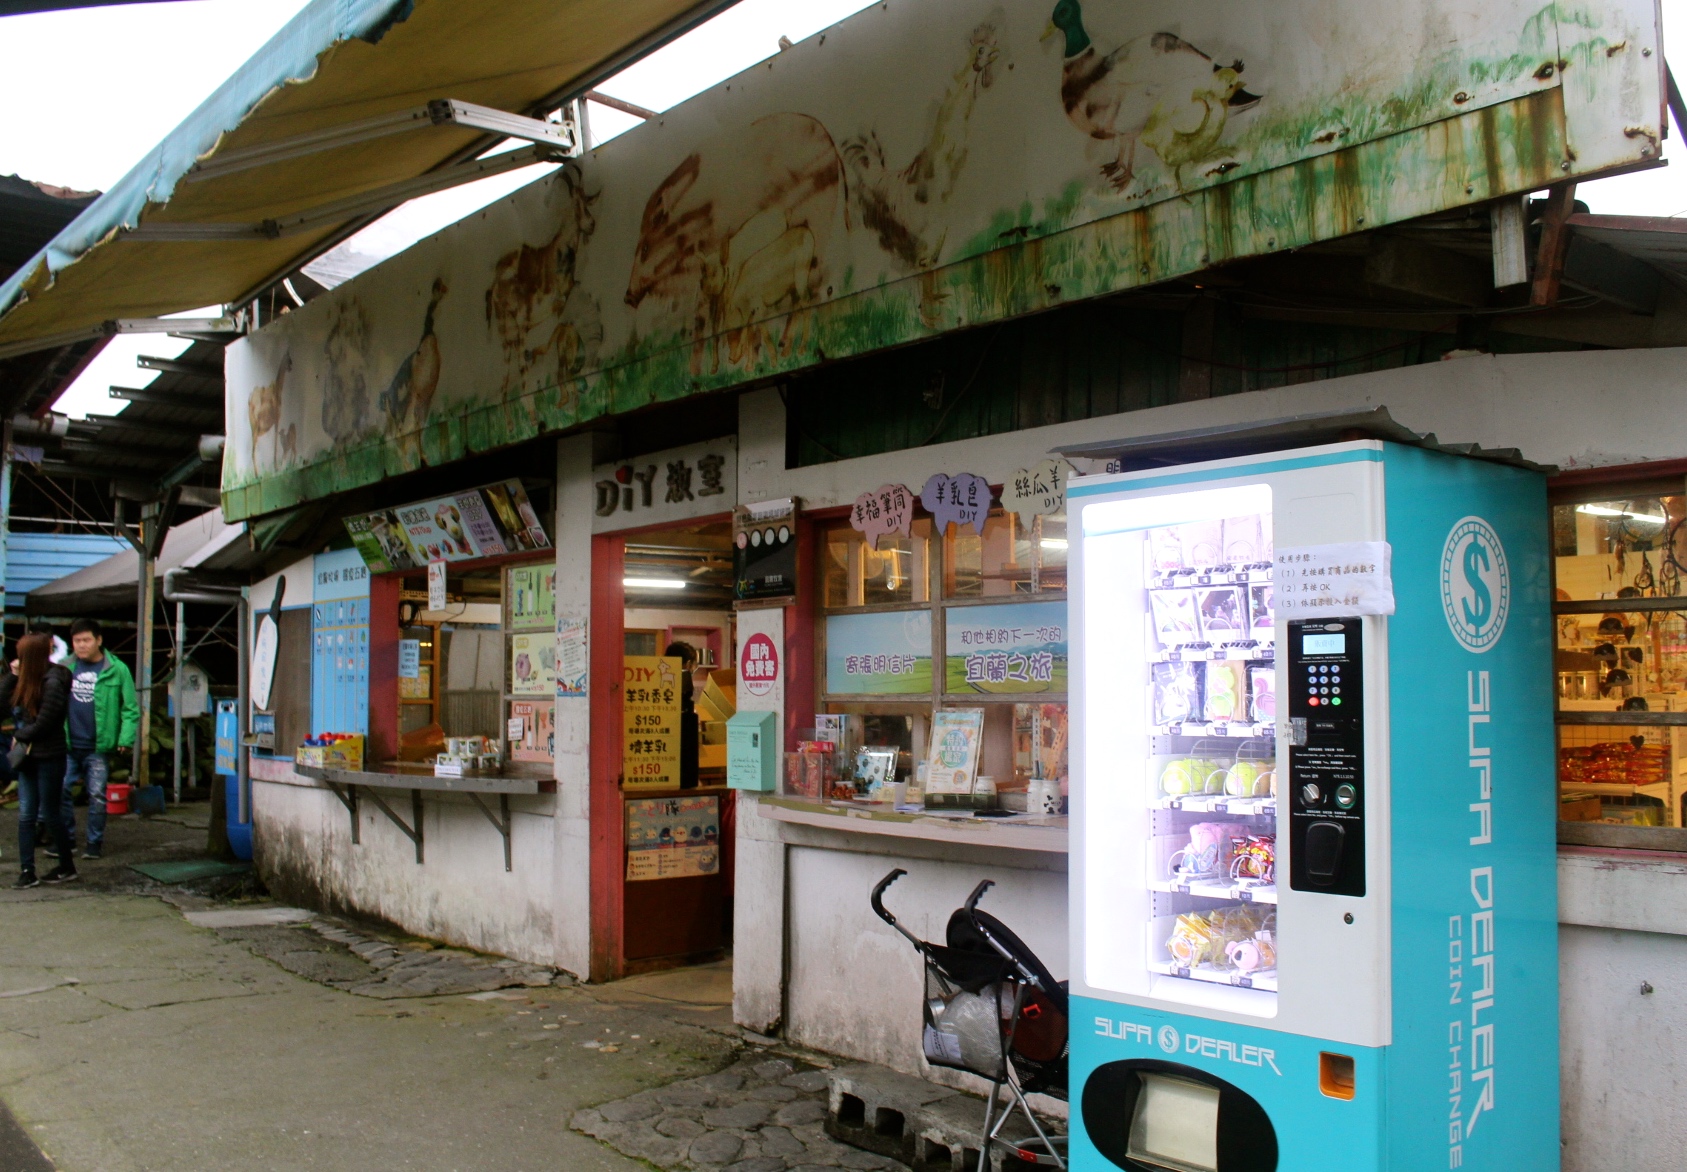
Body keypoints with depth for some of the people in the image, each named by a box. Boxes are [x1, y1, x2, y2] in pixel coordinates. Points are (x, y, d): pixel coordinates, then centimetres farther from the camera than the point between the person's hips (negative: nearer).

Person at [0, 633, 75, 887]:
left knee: (50, 814, 4)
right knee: (25, 815, 6)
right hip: (29, 757, 8)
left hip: (49, 758, -8)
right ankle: (27, 871, 11)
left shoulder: (53, 683, -18)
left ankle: (68, 866, 19)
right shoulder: (28, 681, 7)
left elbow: (41, 725, -18)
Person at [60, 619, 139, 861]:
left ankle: (95, 842, 15)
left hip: (98, 748, -3)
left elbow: (130, 708, -4)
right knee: (60, 791, 8)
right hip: (67, 745, 3)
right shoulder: (66, 667, 4)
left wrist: (126, 738, -13)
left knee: (97, 795, 4)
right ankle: (66, 839, 22)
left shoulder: (116, 670, -4)